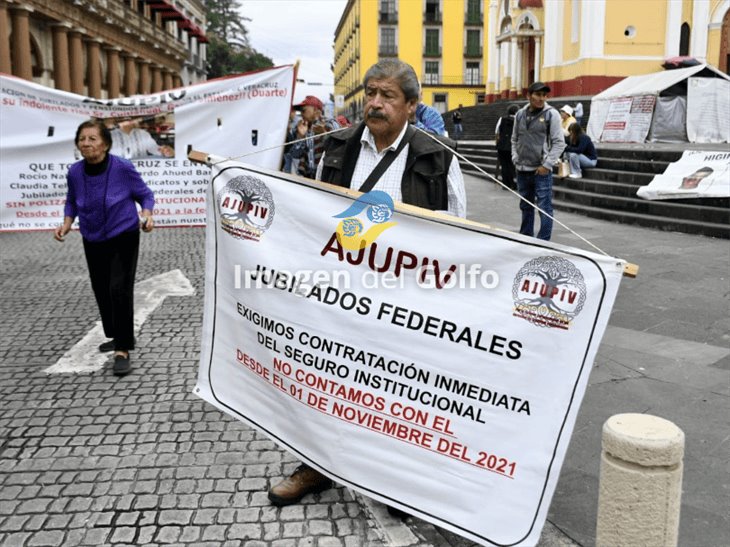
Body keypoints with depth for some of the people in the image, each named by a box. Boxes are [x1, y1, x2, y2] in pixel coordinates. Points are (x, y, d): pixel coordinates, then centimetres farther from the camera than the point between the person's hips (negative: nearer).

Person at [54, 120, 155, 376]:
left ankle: (122, 350, -9)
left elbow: (145, 195, -5)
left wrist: (147, 215, -23)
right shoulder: (75, 172, -9)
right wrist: (66, 224, -7)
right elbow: (72, 202, 9)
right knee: (101, 290, 14)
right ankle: (118, 336, 35)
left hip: (123, 237, -5)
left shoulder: (123, 168, -19)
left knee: (119, 290, -15)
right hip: (93, 240, 5)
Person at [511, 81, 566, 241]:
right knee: (526, 207, 16)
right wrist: (515, 159, 7)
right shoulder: (520, 114, 8)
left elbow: (559, 142, -8)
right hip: (522, 170, 5)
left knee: (544, 208, -4)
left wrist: (547, 165, -12)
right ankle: (526, 239, 28)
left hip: (541, 171, -5)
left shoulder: (551, 114, -6)